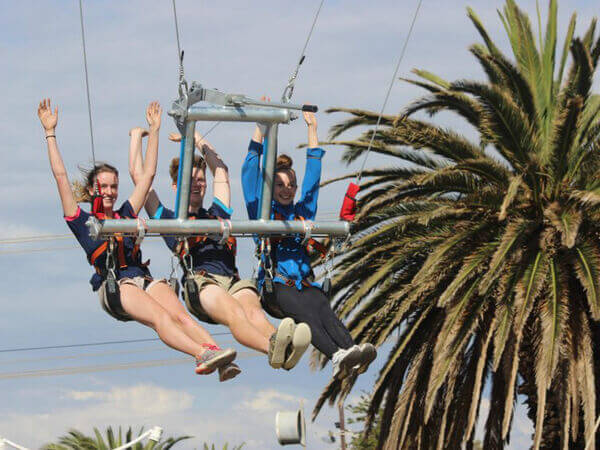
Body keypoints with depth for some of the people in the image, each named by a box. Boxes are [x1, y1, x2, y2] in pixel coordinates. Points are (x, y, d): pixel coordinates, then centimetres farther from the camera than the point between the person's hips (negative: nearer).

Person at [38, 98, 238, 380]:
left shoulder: (126, 215, 29)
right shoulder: (83, 221, 17)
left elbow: (148, 174, 31)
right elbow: (60, 176, 10)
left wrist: (154, 130, 32)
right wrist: (50, 132, 9)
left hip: (144, 279, 5)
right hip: (113, 286, -5)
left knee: (177, 315, -27)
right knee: (160, 316, -33)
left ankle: (214, 350, -52)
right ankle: (202, 355, -57)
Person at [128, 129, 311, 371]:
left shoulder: (216, 214, 37)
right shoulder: (167, 218, 26)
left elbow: (220, 169, 48)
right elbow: (138, 174, 27)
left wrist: (196, 138, 57)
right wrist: (137, 137, 39)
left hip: (234, 281, 4)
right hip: (199, 282, -4)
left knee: (252, 310, -33)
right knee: (233, 311, -37)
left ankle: (285, 351, -66)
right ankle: (272, 348, -68)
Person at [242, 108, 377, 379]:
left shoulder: (303, 211, 27)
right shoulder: (262, 211, 18)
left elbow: (313, 173, 28)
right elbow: (251, 170, 11)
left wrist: (312, 128, 29)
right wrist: (261, 127, 10)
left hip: (305, 282, 4)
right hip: (275, 286, -4)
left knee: (322, 306, -30)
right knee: (304, 310, -34)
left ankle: (350, 351, -59)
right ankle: (337, 356, -62)